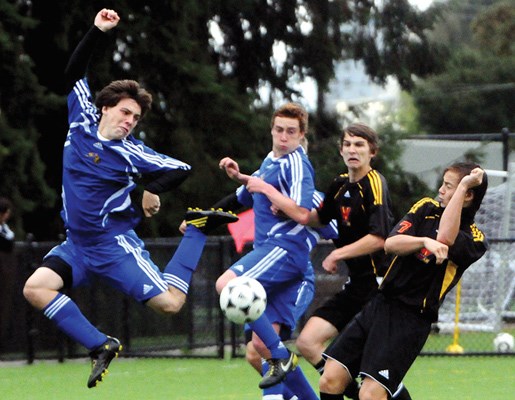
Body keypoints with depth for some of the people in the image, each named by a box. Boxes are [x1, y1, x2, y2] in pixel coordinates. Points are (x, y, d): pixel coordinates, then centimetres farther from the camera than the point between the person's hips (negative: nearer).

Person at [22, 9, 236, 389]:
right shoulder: (82, 122, 1)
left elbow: (181, 168, -2)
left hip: (115, 243, -4)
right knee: (36, 287, -20)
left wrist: (153, 190, -11)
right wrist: (98, 32, 1)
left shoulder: (131, 153, -8)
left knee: (170, 302, -12)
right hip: (77, 244, 4)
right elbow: (74, 72, 6)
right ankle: (101, 346, -12)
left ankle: (197, 229, 12)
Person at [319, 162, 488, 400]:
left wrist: (463, 186, -23)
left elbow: (445, 239, -28)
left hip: (411, 318, -6)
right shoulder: (426, 208, 10)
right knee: (330, 380, -1)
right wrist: (424, 241, -22)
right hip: (380, 304, 6)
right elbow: (390, 243, -3)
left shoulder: (474, 240, -5)